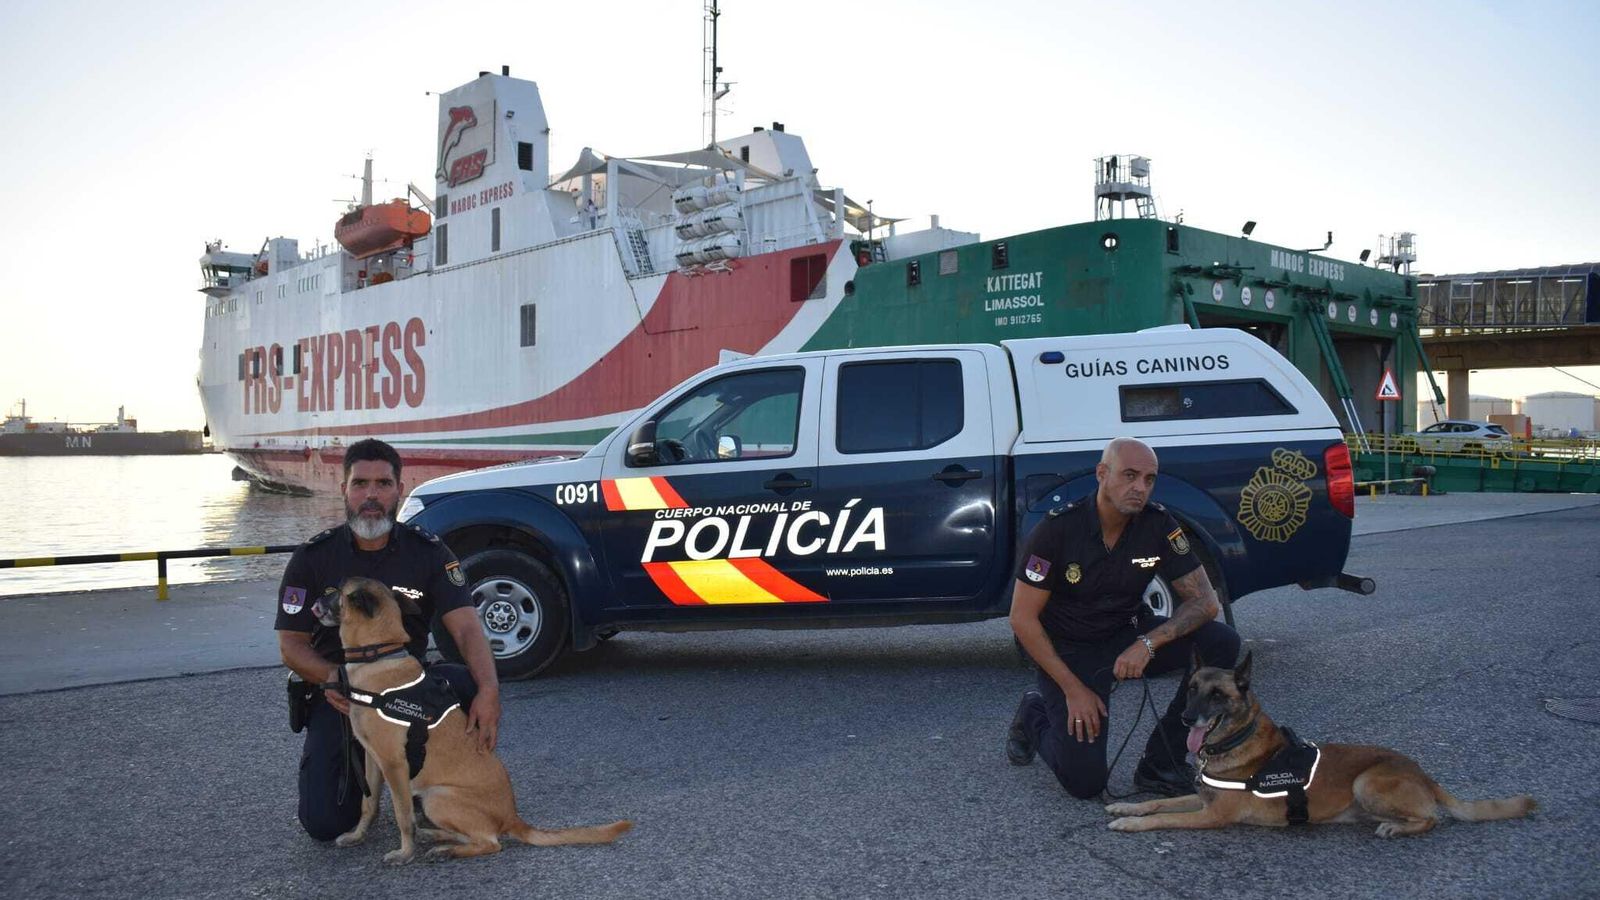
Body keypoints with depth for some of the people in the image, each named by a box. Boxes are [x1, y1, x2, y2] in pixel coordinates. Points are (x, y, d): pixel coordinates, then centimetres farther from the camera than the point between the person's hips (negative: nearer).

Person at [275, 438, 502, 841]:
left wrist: (489, 690, -37)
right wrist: (331, 677, -29)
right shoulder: (312, 558, -6)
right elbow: (290, 645, -5)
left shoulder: (428, 552, -7)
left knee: (471, 685, -31)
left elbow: (466, 628, -18)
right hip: (339, 697, 0)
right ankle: (359, 765, 20)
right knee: (324, 822, -16)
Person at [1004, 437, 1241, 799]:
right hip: (1069, 651, -4)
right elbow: (1023, 619, -17)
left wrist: (1149, 643, -29)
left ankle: (1161, 764, -8)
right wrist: (1073, 689, -19)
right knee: (1085, 782, -14)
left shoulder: (1158, 525, -12)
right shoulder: (1057, 528, -22)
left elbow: (1205, 602, -12)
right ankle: (1035, 716, 20)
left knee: (1222, 642, -20)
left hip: (1130, 637, 4)